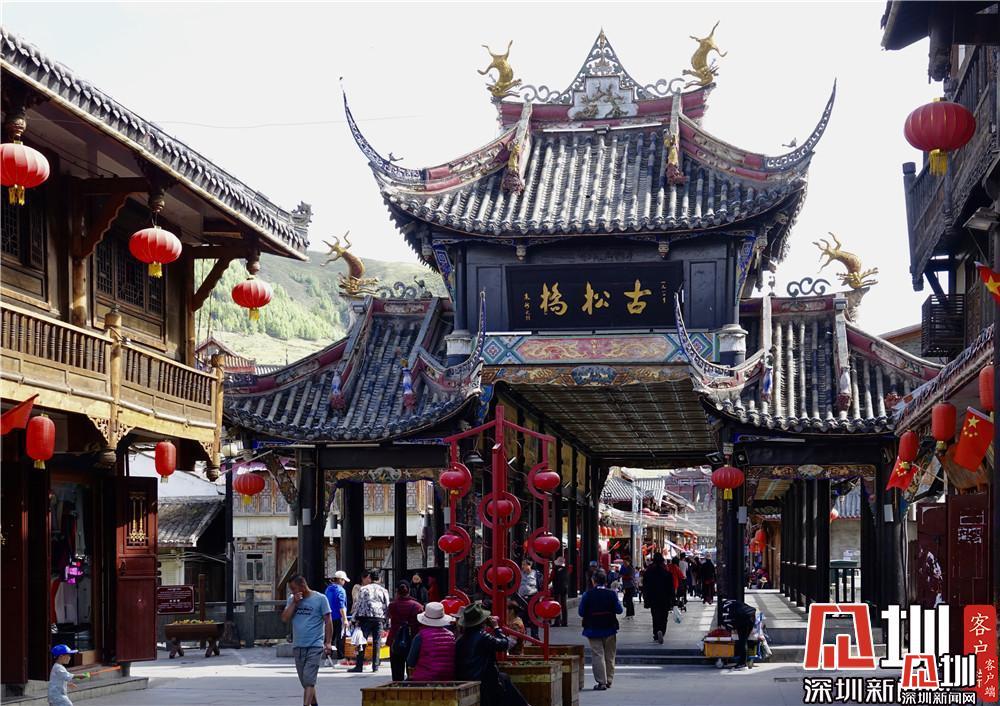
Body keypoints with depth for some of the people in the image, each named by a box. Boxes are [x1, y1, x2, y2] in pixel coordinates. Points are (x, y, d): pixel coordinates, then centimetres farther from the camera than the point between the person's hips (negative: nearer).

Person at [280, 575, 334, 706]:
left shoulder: (320, 599, -4)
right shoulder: (292, 599, 9)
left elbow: (328, 621, -3)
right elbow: (285, 618, 0)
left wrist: (328, 642, -9)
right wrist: (294, 603, -10)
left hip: (315, 646, -5)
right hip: (298, 646, 5)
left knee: (309, 681, -13)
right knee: (305, 681, 12)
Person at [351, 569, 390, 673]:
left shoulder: (364, 589, 2)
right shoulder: (383, 590, 10)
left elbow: (359, 604, 0)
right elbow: (387, 606, 9)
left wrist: (356, 619, 4)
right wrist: (384, 618, 15)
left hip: (365, 617, -2)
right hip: (379, 618, 2)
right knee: (377, 642, 5)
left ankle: (359, 665, -3)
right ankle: (376, 666, 3)